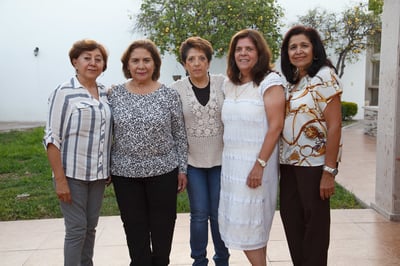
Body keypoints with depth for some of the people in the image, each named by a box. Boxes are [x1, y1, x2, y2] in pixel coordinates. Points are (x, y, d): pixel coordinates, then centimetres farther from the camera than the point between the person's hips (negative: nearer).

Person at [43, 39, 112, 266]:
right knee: (77, 230, 1)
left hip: (98, 174, 5)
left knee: (91, 228, 13)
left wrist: (109, 170, 9)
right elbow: (52, 138, -11)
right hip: (73, 174, -5)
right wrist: (60, 179, -14)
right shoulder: (64, 92, -9)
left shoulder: (106, 93, 7)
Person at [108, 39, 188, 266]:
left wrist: (182, 168, -1)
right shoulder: (115, 94, 1)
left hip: (163, 171, -1)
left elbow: (180, 134, 0)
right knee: (135, 229, 11)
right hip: (125, 174, 1)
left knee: (163, 228, 10)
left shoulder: (169, 94, -3)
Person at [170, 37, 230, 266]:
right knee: (199, 214, 4)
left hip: (220, 158, 1)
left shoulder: (223, 83, 0)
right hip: (193, 160, 0)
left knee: (219, 213, 8)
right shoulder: (177, 89, -1)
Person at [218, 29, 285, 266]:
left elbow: (275, 126, -15)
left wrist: (260, 164, -20)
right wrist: (228, 161, 9)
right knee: (238, 222, 12)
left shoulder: (270, 82, -9)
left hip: (256, 163, -7)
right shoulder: (230, 84, 11)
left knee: (248, 225, -1)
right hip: (231, 162, 7)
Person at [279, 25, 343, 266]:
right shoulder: (291, 81, 12)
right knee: (291, 219, 12)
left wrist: (329, 171, -19)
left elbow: (334, 125, -14)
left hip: (314, 162, -7)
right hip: (289, 162, 7)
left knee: (315, 222, 5)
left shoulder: (324, 77, -8)